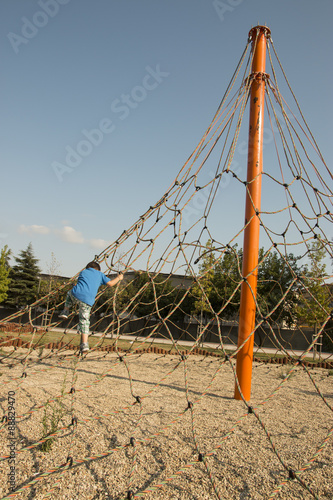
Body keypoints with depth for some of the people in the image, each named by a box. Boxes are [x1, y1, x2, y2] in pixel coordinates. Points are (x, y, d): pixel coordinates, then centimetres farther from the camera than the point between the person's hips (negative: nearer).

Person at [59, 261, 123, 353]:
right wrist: (119, 278, 31)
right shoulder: (100, 274, 20)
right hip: (88, 301, -1)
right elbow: (110, 283, 13)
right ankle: (84, 344, 2)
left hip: (76, 294, 1)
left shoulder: (83, 272, 26)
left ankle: (65, 311, 29)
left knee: (69, 294, 39)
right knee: (84, 321, 9)